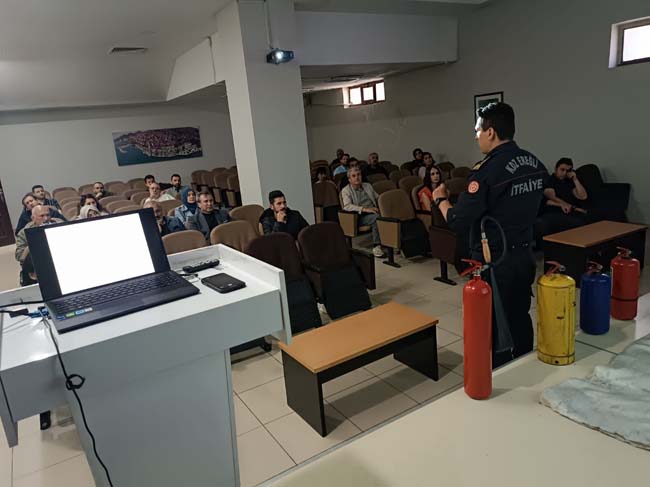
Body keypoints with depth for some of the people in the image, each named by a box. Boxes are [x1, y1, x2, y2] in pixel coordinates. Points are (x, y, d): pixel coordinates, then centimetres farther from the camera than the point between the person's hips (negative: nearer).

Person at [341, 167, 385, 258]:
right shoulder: (345, 191, 4)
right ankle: (376, 246, -29)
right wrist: (364, 209, -23)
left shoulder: (368, 186, 22)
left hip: (373, 212, 5)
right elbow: (347, 206, -12)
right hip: (360, 216, -5)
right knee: (377, 217, -35)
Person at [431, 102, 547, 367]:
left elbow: (458, 222, -22)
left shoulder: (488, 171, -22)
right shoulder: (535, 165, 3)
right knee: (520, 321, 22)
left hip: (493, 263, -8)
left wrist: (440, 199, -3)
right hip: (525, 256, 8)